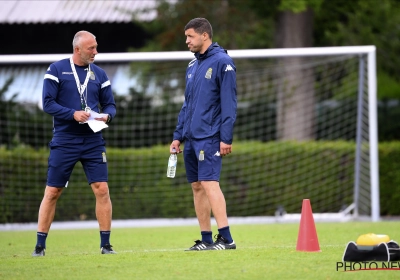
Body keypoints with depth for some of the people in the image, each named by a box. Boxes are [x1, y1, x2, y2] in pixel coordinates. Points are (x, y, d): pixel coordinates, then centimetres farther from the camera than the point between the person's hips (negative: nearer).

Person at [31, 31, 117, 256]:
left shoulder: (99, 74, 9)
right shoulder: (56, 70, -2)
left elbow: (110, 104, 12)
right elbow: (48, 103, -8)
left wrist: (107, 115, -11)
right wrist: (73, 114, -20)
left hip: (93, 142, 3)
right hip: (64, 142, -3)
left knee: (102, 189, -6)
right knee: (52, 192, 1)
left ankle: (105, 243, 2)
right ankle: (40, 245, 10)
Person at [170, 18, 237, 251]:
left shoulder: (222, 62, -7)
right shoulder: (192, 66, 17)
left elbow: (229, 103, -12)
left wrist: (226, 138, -16)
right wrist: (178, 136, 16)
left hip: (209, 137, -8)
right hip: (191, 138, 8)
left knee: (209, 184, -15)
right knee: (197, 187, 6)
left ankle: (226, 238, -16)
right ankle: (206, 240, 10)